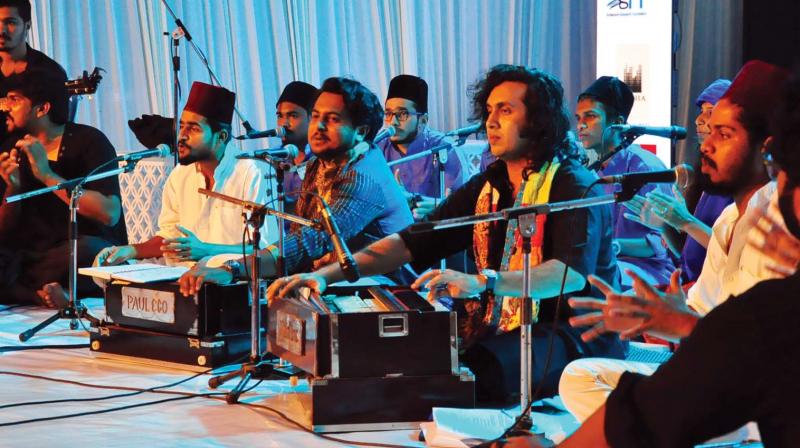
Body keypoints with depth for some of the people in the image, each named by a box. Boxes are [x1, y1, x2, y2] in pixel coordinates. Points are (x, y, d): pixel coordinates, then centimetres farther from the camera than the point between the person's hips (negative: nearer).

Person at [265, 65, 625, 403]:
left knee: (481, 370, -35)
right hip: (501, 330, 7)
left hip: (575, 334, -7)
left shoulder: (574, 187, -10)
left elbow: (573, 272, -27)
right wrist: (325, 275, -7)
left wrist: (482, 282, -42)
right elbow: (412, 242, 8)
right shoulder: (486, 186, 13)